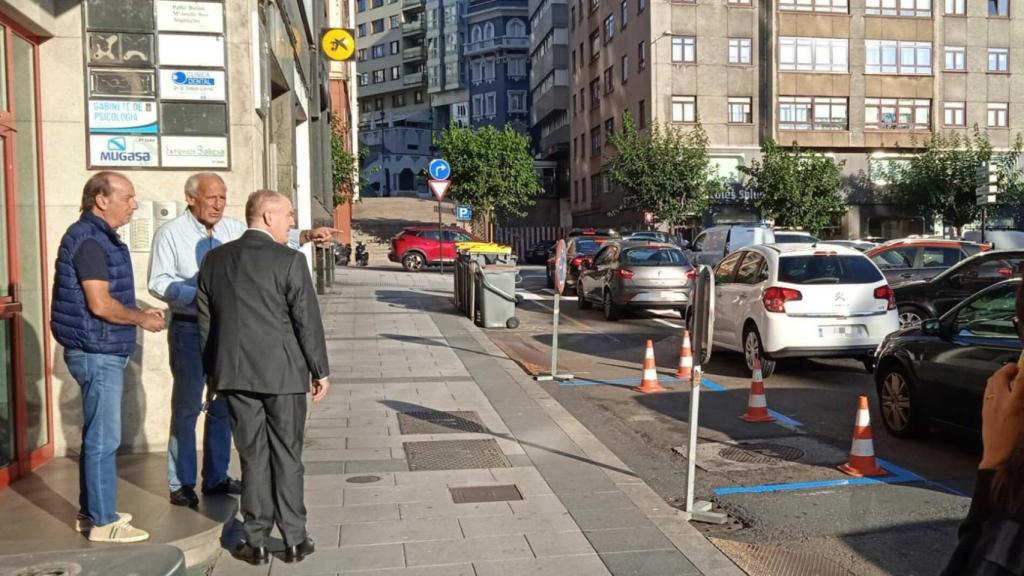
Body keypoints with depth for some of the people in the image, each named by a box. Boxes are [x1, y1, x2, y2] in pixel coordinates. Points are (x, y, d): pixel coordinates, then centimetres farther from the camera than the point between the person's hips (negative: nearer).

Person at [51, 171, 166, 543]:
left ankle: (90, 512, 28)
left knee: (97, 435, 17)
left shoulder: (100, 237, 14)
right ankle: (103, 522, 6)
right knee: (104, 438, -3)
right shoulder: (89, 238, -17)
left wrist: (138, 313, 10)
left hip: (102, 352, 10)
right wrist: (142, 319, -10)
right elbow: (100, 305, -23)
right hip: (97, 353, -10)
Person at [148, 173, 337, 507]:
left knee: (223, 405, 12)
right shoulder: (171, 233, -6)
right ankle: (181, 483, 14)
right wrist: (199, 296, -22)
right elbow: (158, 283, -10)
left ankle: (216, 477, 25)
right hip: (190, 330, -5)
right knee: (187, 407, 2)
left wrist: (306, 236, -13)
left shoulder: (232, 229, 6)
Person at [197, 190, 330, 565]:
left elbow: (205, 321, 9)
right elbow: (308, 321, -10)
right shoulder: (290, 261, -12)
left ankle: (256, 542, 17)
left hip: (236, 374, 4)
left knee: (252, 457, 12)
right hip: (283, 374, -3)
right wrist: (320, 371, 0)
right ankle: (294, 540, 15)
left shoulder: (214, 260, 4)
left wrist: (212, 371, 18)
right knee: (287, 456, 8)